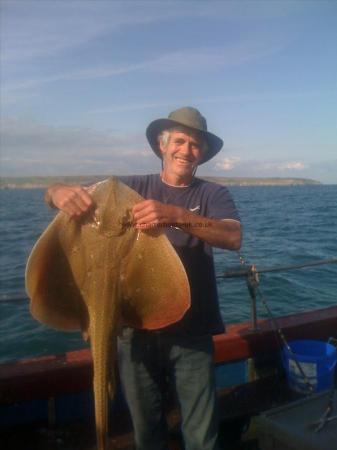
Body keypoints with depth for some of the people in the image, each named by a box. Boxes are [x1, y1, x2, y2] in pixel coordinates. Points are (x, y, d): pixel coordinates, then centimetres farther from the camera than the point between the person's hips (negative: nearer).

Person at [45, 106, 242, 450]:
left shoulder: (213, 194, 0)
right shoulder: (134, 187, 2)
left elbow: (233, 238, -21)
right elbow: (53, 193, -2)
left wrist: (175, 215, -36)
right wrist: (61, 193, -27)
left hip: (191, 332, -1)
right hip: (136, 328, 2)